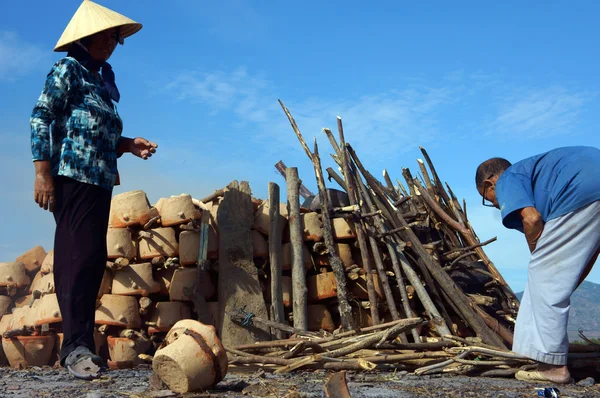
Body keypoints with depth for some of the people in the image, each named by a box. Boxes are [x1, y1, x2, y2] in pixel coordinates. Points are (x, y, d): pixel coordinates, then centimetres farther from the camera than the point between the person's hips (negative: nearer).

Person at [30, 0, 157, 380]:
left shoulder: (101, 79, 22)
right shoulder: (67, 69, -1)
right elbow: (41, 118, -10)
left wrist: (129, 145, 8)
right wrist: (42, 172, -18)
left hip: (99, 178, 8)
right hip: (72, 175, -8)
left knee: (92, 258, 8)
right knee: (80, 254, -12)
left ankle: (79, 342, 15)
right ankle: (76, 344, -8)